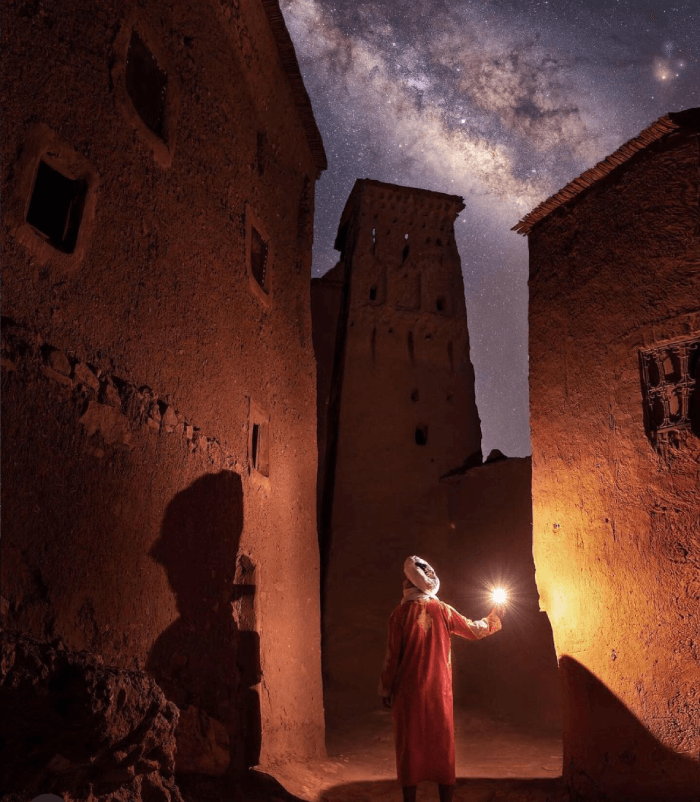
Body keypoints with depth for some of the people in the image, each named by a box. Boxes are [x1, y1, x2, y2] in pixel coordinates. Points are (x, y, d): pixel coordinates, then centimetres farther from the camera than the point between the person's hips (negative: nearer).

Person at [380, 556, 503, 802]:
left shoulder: (401, 613, -9)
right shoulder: (443, 610, -3)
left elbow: (392, 655, -7)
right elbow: (475, 630, 10)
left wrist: (386, 690, 4)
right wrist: (494, 616, 28)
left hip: (408, 692, -2)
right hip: (439, 692, 2)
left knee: (409, 747, 8)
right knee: (443, 747, 12)